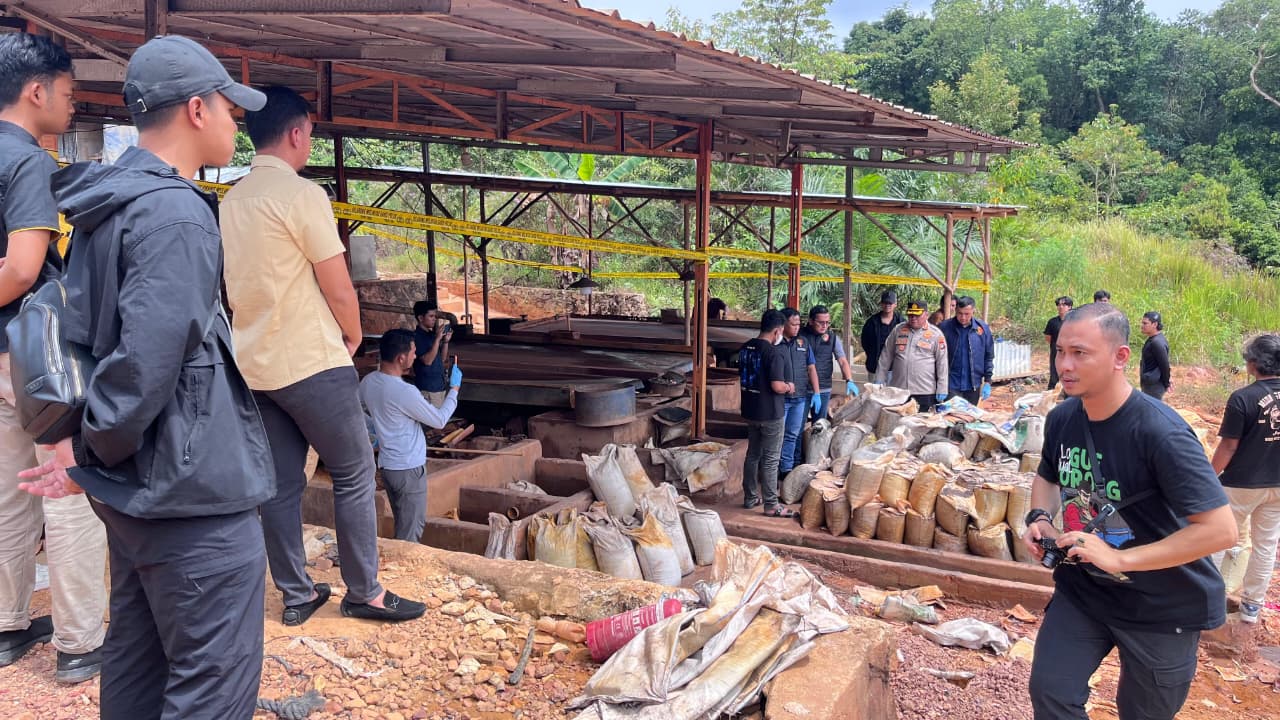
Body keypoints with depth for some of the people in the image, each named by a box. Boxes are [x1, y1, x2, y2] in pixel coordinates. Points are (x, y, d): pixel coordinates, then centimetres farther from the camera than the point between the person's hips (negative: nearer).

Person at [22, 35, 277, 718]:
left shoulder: (107, 203, 11)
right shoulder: (175, 215, -20)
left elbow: (86, 328, 17)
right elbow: (148, 360, -27)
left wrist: (90, 445, 16)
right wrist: (93, 453, -11)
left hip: (136, 486, 10)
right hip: (193, 491, -10)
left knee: (136, 665, 21)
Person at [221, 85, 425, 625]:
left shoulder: (231, 202, 10)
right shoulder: (302, 195, -14)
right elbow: (339, 291, -14)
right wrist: (353, 338, 5)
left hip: (254, 364, 8)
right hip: (312, 363, -8)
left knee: (280, 483, 11)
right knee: (354, 475, 3)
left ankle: (296, 594, 18)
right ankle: (364, 592, 9)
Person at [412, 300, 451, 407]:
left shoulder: (432, 334, 10)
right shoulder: (416, 336, -12)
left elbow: (442, 358, 15)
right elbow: (427, 360, -20)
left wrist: (446, 341, 0)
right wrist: (438, 339, -21)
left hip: (440, 385, 8)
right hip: (427, 388, -8)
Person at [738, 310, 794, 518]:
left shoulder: (745, 348, 5)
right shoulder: (773, 353, -21)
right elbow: (777, 386, -25)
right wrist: (788, 387, -5)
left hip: (750, 411, 8)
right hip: (770, 414, -8)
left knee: (753, 454, 18)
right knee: (770, 459, 1)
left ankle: (750, 497, 26)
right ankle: (771, 505, 6)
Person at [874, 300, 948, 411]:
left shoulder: (936, 334, 1)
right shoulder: (898, 330, 9)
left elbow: (942, 363, 1)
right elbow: (886, 356, 13)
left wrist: (942, 390, -3)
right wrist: (880, 381, 9)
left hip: (925, 393, -3)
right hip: (897, 391, 3)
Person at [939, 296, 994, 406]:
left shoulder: (983, 328, -1)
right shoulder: (945, 327, -7)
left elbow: (989, 357, 6)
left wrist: (987, 381, 2)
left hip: (973, 386, 2)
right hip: (951, 386, -2)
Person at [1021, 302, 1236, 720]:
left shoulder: (1159, 432, -28)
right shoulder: (1062, 418, -7)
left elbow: (1221, 530, -31)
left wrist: (1119, 559, -31)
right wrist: (1040, 519, -7)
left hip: (1162, 608, -5)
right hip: (1082, 589, 5)